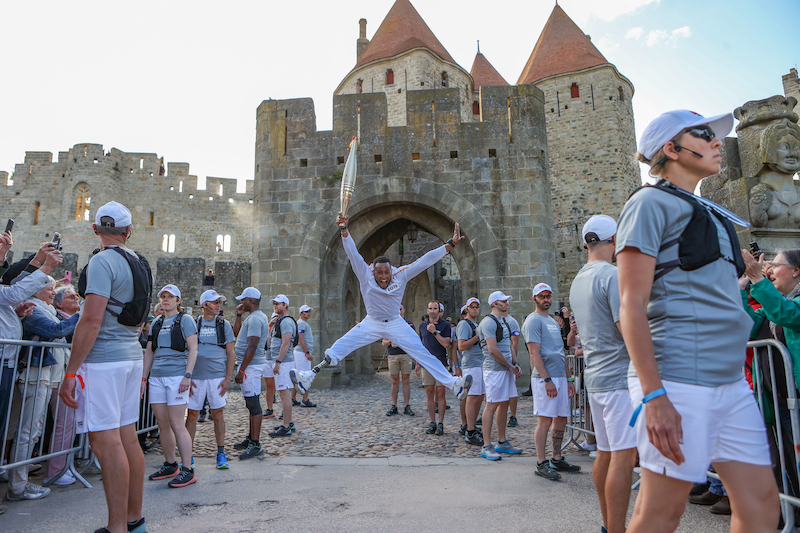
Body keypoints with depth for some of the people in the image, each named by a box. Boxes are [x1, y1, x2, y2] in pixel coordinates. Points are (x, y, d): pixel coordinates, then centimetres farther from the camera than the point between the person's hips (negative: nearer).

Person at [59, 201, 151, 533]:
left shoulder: (103, 261, -11)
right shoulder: (139, 263, 14)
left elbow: (91, 321, -19)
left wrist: (70, 372, -15)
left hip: (103, 359, -8)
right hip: (132, 356, 9)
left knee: (106, 442, -6)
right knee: (127, 438, 12)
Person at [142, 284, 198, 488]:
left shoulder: (185, 320, 0)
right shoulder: (156, 324, 17)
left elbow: (193, 349, -6)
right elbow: (149, 352, 20)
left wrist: (187, 376, -15)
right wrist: (144, 378, 14)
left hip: (177, 376, -6)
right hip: (156, 377, 6)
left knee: (176, 424, -8)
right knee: (162, 424, 9)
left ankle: (188, 470, -3)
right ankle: (170, 465, 22)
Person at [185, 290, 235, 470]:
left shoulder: (224, 324, 6)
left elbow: (231, 354, 5)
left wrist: (227, 378, -3)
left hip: (217, 377, 0)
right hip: (196, 377, 1)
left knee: (218, 414, 3)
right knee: (192, 415, 3)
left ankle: (221, 454, 13)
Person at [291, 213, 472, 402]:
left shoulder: (401, 275, -16)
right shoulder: (366, 276, -17)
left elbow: (426, 260, -20)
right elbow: (353, 254, -26)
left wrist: (450, 244, -24)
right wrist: (344, 231, -41)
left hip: (396, 324, 0)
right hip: (371, 324, 1)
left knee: (422, 353, -9)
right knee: (339, 348, -6)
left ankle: (453, 383, -5)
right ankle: (308, 377, 3)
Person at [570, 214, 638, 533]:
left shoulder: (578, 281, 16)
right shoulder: (613, 275, -12)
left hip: (594, 375, 9)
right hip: (619, 375, -9)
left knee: (605, 453, 15)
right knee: (623, 456, -6)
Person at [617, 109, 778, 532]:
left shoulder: (708, 213, 20)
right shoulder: (651, 203, -6)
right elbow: (631, 306, -15)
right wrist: (654, 397, -21)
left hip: (730, 382, 9)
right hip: (677, 380, -8)